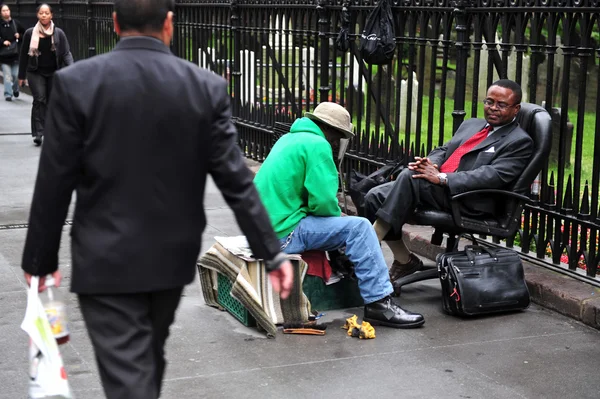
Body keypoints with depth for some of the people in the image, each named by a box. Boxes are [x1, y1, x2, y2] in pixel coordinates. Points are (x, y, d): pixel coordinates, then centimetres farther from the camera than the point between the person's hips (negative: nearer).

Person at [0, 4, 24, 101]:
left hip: (16, 54, 1)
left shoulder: (16, 23, 3)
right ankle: (8, 94, -3)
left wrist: (19, 36, -5)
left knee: (16, 75, 3)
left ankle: (15, 89, 30)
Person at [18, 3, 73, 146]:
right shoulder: (30, 33, -2)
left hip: (54, 73, 1)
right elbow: (24, 55, 5)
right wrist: (21, 76, 8)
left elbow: (66, 53, -4)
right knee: (39, 99, -14)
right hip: (35, 72, -1)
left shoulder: (59, 33, -2)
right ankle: (38, 133, -14)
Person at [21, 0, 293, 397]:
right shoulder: (207, 87, -6)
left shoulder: (76, 82, -11)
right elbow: (236, 179, -7)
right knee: (150, 360, 24)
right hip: (173, 256, 4)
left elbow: (54, 183, -8)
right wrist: (272, 252, -1)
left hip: (106, 261, -3)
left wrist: (41, 258, 3)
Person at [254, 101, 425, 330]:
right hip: (284, 233, -10)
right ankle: (379, 304, -12)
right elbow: (323, 201, -18)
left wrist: (334, 211, 15)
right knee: (358, 228, -11)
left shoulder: (289, 139, 18)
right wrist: (338, 215, 3)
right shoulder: (317, 144, -10)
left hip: (265, 226, 10)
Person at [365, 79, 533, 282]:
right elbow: (444, 150, 24)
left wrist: (442, 178, -21)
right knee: (375, 197, -10)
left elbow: (494, 176, -14)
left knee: (410, 176, -31)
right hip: (435, 188, 8)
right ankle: (404, 261, 3)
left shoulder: (519, 142, -1)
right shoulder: (471, 125, 24)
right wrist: (432, 164, -4)